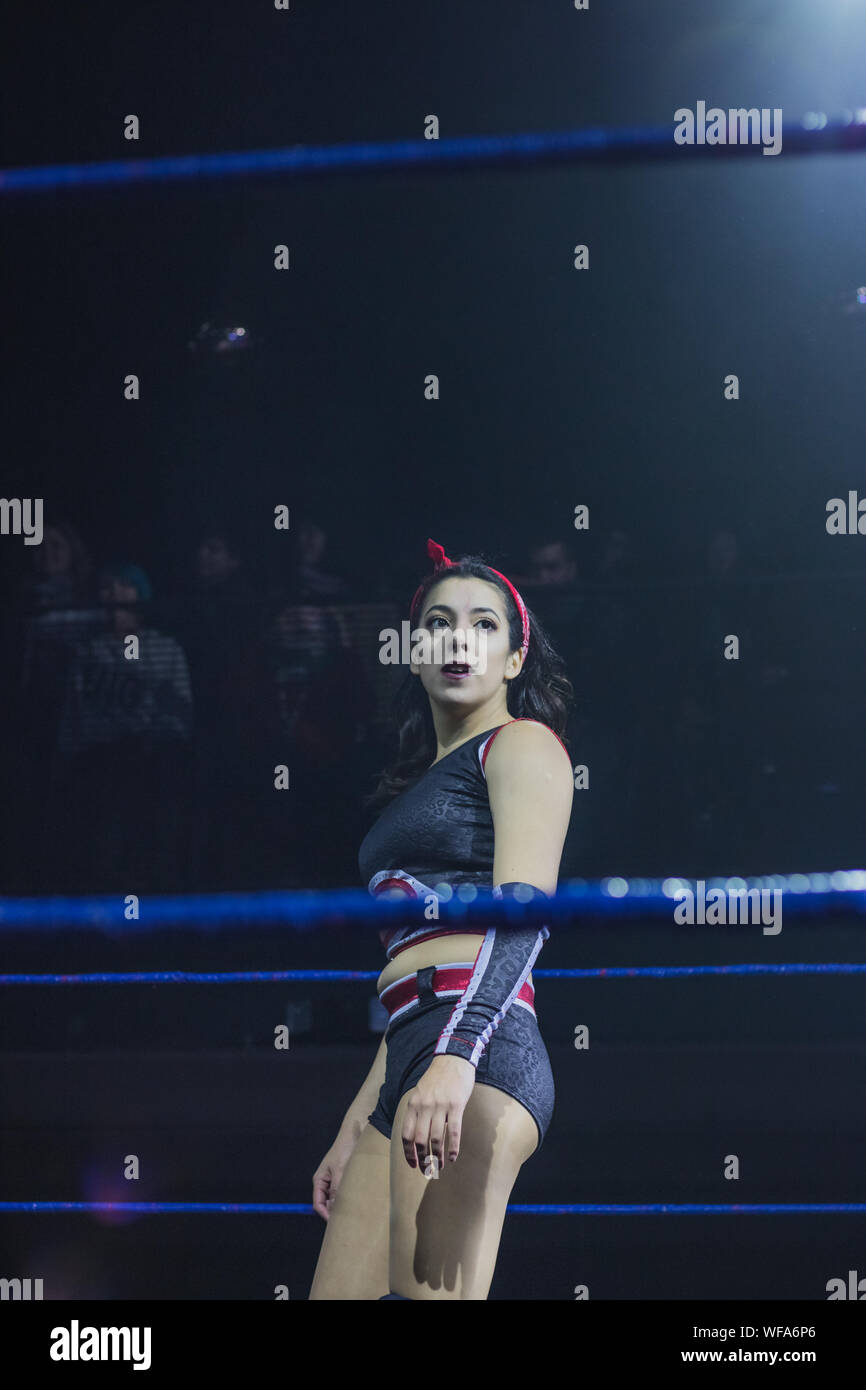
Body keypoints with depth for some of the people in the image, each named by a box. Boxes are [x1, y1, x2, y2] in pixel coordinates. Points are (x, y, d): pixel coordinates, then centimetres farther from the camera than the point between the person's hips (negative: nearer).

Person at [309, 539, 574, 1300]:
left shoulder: (523, 744, 4)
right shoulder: (423, 781, 28)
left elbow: (525, 912, -12)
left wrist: (456, 1057, -26)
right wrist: (355, 1129, 24)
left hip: (478, 1056, -8)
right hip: (410, 1063, 8)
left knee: (428, 1290, -16)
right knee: (339, 1291, 1)